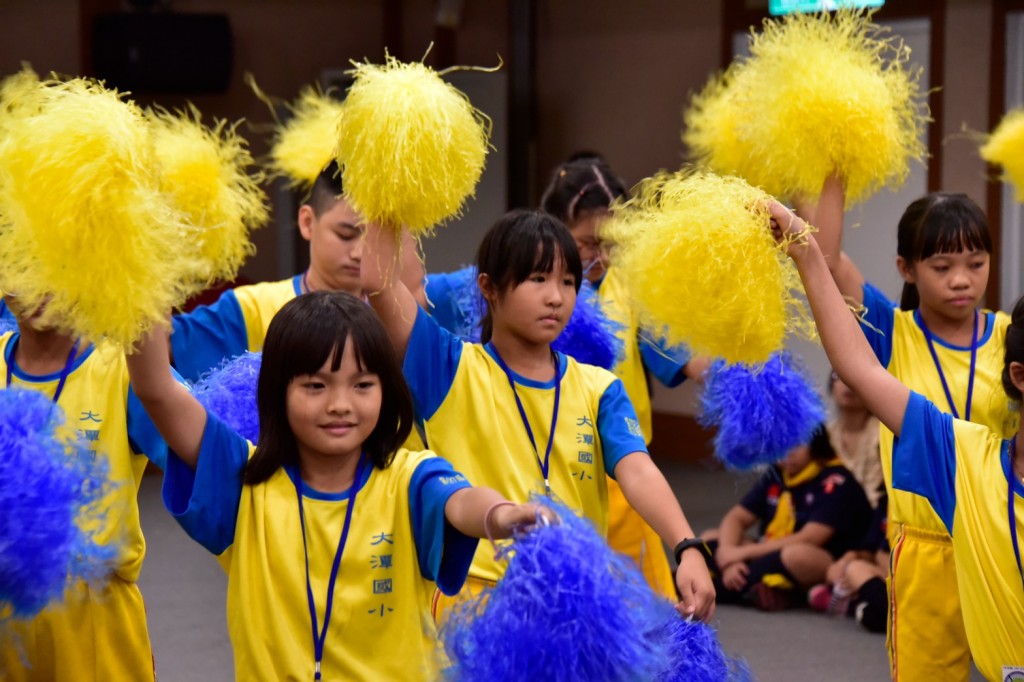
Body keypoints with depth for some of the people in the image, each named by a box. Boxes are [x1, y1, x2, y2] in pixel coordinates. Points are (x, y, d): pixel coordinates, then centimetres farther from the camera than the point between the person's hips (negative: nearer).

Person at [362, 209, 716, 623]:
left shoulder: (598, 389, 7)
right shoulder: (451, 373, 1)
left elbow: (638, 473, -9)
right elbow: (378, 280, -10)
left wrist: (688, 548, -25)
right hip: (472, 601, -2)